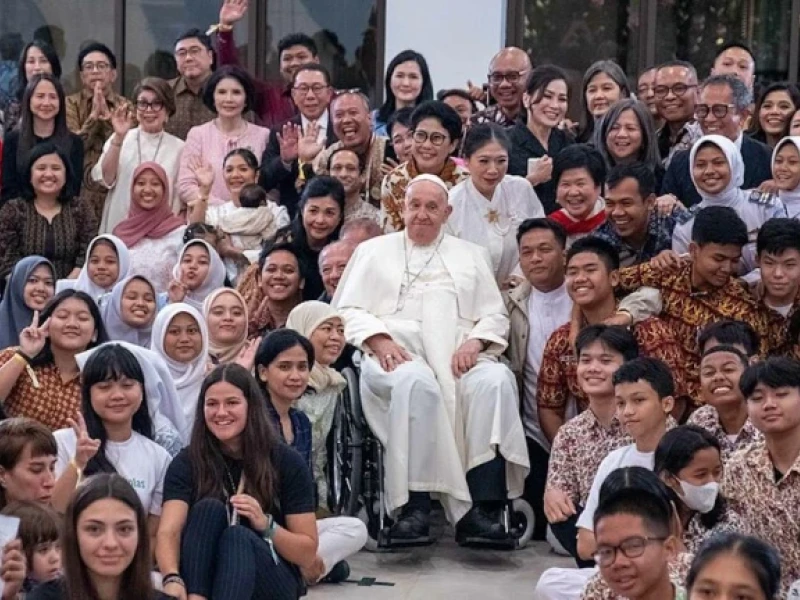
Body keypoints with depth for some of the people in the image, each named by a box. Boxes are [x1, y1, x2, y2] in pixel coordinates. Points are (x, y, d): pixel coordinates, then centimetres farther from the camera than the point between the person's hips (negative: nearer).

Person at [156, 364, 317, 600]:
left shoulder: (287, 463, -1)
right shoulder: (187, 463, 1)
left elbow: (308, 554, 0)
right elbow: (168, 533, -16)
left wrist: (266, 525, -19)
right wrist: (173, 579, -38)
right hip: (202, 580, 1)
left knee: (238, 536, -33)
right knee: (209, 508, -26)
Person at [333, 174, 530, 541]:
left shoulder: (471, 256, 28)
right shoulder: (374, 251, 23)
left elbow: (495, 315, 20)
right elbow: (348, 310, 13)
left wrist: (475, 342, -3)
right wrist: (379, 340, -8)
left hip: (459, 357, 2)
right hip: (397, 356, -2)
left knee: (496, 380, -33)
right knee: (416, 381, -40)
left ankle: (482, 507, -38)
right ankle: (415, 506, -40)